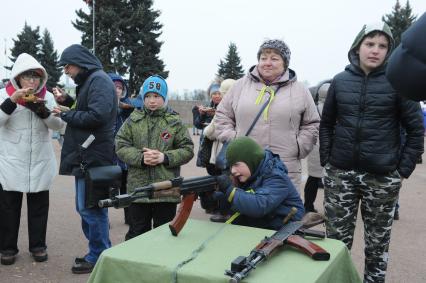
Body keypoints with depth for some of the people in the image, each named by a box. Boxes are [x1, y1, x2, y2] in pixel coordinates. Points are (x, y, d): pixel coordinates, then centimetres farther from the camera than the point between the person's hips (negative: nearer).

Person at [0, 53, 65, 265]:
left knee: (39, 206, 9)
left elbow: (59, 125, -3)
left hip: (40, 162, 2)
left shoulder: (47, 96, 3)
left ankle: (38, 245, 22)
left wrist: (42, 109, -19)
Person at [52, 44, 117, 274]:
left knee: (90, 208, -4)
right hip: (86, 155, 10)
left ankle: (99, 258, 8)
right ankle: (97, 252, 27)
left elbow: (97, 116, -23)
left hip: (93, 156, -10)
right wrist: (67, 101, 8)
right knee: (86, 207, 16)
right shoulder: (88, 81, 18)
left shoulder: (99, 80, -13)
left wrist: (65, 114, -12)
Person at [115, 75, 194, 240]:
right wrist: (141, 157, -14)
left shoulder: (175, 122, 3)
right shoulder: (133, 120, 6)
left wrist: (165, 157, -14)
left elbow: (187, 150, 1)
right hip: (138, 188, 1)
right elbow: (120, 146, 1)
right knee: (137, 233, 12)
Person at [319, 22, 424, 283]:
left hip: (383, 177, -1)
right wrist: (326, 160, 4)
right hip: (340, 174, 2)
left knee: (378, 243, 12)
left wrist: (403, 170, -5)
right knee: (337, 240, 8)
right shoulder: (340, 81, 3)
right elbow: (326, 124, 12)